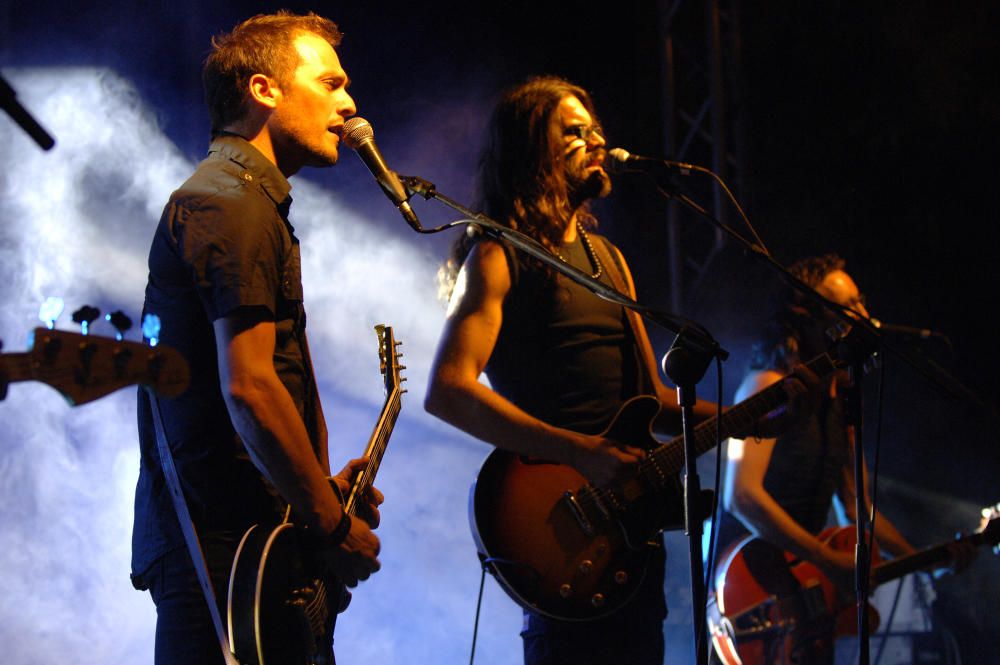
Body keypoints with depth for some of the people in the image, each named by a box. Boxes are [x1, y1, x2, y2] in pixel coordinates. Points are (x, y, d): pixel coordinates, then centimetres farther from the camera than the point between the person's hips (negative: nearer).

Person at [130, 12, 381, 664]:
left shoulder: (251, 202, 22)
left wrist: (320, 486, 14)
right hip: (220, 544, -10)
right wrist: (334, 525, -14)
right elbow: (248, 387, -21)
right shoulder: (234, 207, -12)